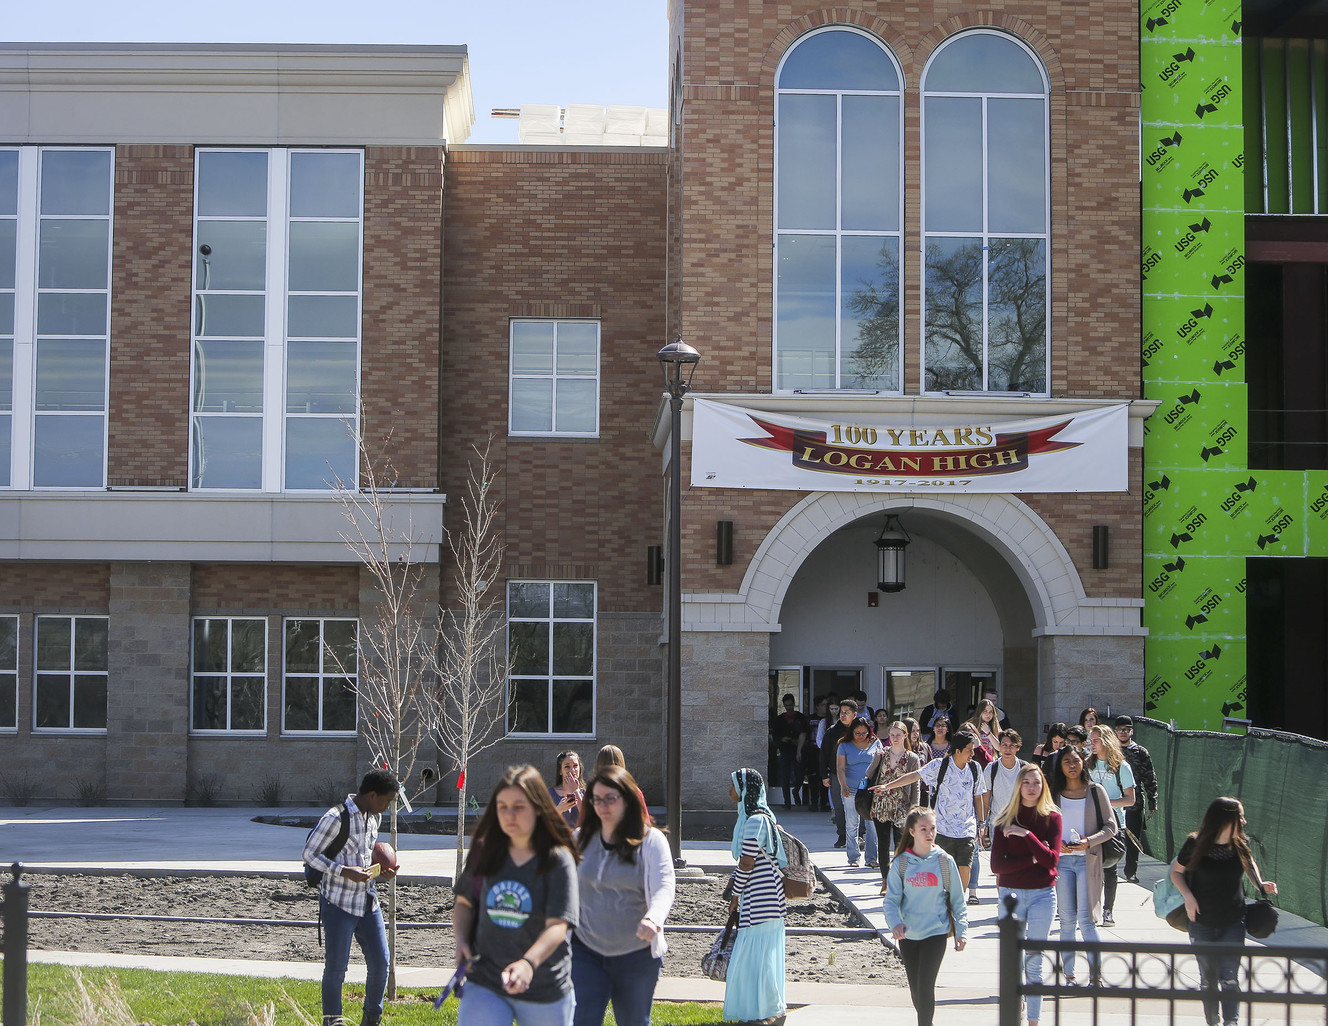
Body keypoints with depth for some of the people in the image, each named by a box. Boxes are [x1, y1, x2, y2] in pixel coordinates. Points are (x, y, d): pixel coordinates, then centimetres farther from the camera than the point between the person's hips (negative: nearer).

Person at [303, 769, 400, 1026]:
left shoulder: (374, 817, 9)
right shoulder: (336, 817, -16)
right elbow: (310, 854, -14)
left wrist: (381, 869, 4)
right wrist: (345, 871, -22)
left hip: (368, 901, 7)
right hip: (339, 903, -7)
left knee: (380, 963, 5)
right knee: (336, 967, 0)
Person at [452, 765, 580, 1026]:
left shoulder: (558, 860, -8)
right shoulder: (484, 852, 4)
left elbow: (558, 926, -17)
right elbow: (464, 902, 16)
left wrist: (529, 963, -34)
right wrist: (461, 941, -4)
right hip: (483, 985, 2)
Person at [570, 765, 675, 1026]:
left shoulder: (651, 841, -5)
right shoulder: (581, 840, 6)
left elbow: (664, 887, -17)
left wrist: (653, 918, -37)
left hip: (636, 954, -2)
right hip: (585, 951, 2)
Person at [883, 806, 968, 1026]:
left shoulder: (945, 861, -2)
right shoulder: (901, 863, -1)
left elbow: (957, 899, 4)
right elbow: (891, 898, -3)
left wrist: (961, 930, -2)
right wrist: (894, 923, -20)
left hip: (936, 932, -2)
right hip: (908, 934, 2)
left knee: (926, 984, -14)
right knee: (915, 989, 10)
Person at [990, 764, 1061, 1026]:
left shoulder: (1052, 817, 0)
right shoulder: (1006, 818, -1)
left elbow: (1051, 860, -11)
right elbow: (997, 864, -8)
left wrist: (1027, 835, -19)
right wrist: (1032, 859, -13)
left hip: (1042, 895, 0)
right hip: (1010, 894, 0)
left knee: (1034, 962, -1)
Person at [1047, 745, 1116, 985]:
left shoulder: (1095, 791, 4)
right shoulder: (1054, 794, 9)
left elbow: (1111, 826, 2)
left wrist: (1089, 841, -13)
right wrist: (1056, 844, -8)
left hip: (1087, 859, -2)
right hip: (1061, 860, 2)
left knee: (1086, 919, -10)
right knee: (1067, 919, 3)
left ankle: (1095, 974, -6)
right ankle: (1069, 974, 9)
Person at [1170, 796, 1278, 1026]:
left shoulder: (1241, 844, -3)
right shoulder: (1196, 844, -12)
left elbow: (1249, 862, 20)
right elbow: (1176, 871, 2)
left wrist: (1260, 884, 3)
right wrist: (1188, 896, -13)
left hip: (1233, 923, 1)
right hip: (1202, 923, -1)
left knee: (1229, 978, -9)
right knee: (1208, 977, 11)